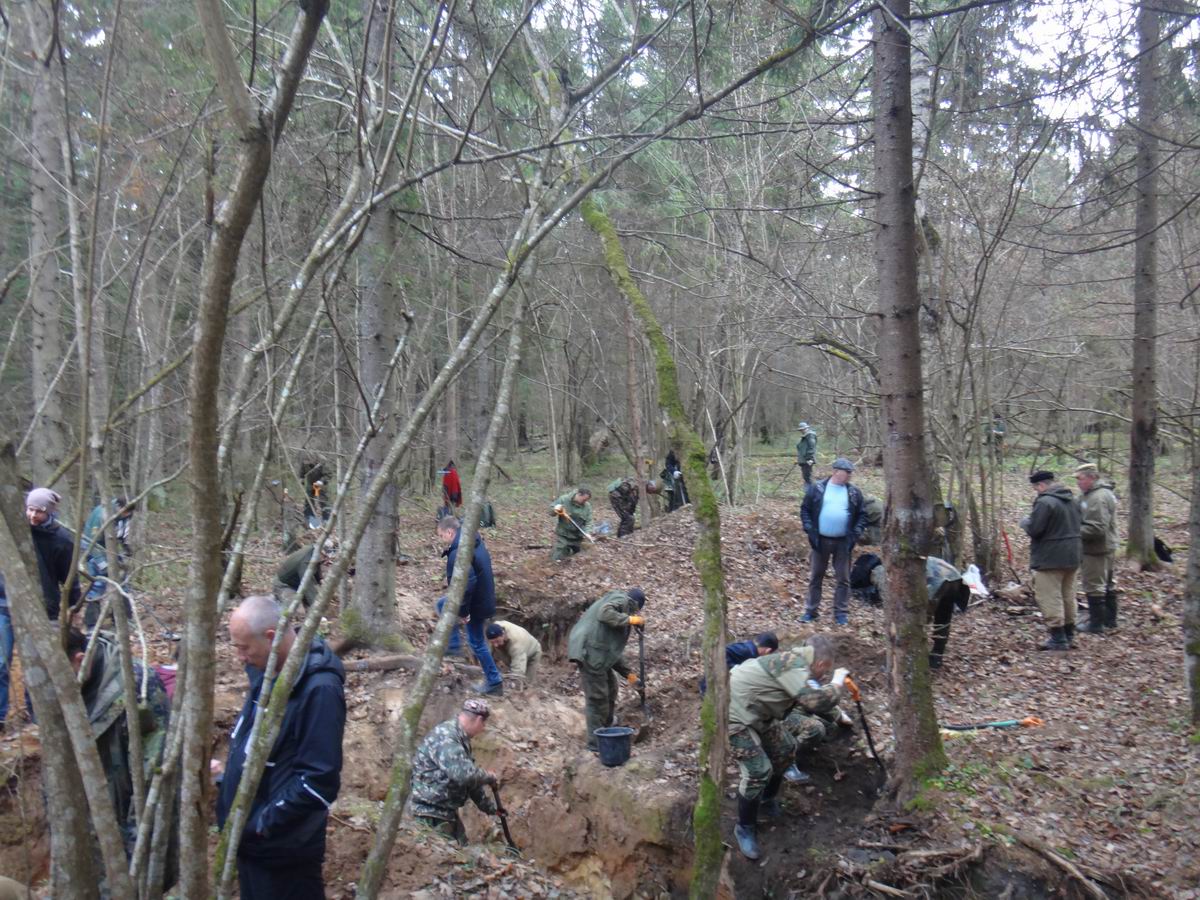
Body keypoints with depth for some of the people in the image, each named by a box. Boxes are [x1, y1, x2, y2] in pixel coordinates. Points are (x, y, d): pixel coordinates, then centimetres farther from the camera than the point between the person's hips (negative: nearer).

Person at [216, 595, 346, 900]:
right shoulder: (267, 672, 3)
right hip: (248, 836, 9)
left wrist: (264, 823, -21)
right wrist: (228, 781, 10)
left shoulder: (318, 689, -25)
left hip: (282, 847, -8)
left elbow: (320, 780, -26)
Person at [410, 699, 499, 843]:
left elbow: (471, 781, 21)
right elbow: (463, 774, -33)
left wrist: (490, 808, 22)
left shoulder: (460, 739, 12)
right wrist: (488, 777, -14)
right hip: (430, 813, -10)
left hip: (447, 811, 10)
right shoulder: (445, 737, -22)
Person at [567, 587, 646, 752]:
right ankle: (596, 744, 1)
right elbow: (604, 613, -24)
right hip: (589, 652, -10)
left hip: (596, 653, 10)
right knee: (597, 697, -5)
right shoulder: (621, 600, 0)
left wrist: (627, 673, 27)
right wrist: (630, 619, -16)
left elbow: (612, 651, 29)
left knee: (610, 690, 23)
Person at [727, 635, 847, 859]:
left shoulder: (798, 666, 4)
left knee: (786, 750, 19)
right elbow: (816, 701, -36)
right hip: (734, 714, -10)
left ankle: (768, 798, 42)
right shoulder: (793, 664, -26)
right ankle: (745, 828, 7)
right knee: (757, 771, -13)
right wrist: (837, 682, -20)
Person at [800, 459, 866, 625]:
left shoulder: (854, 492, 2)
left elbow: (862, 514, 8)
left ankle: (841, 612, 16)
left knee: (843, 578, 5)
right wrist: (809, 529, -9)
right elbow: (805, 509, 2)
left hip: (843, 542, 1)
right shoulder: (816, 489, -3)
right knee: (816, 576, 8)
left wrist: (856, 532, -5)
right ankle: (811, 611, 17)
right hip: (821, 540, -1)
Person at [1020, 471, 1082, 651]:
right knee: (1068, 596, 18)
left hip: (1050, 559, -9)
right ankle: (1069, 635, 26)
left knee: (1050, 598, -4)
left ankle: (1058, 639, -5)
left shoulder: (1044, 502, -20)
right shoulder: (1072, 499, 11)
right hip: (1071, 557, 9)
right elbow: (1077, 526, 18)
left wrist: (1025, 521, 0)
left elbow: (1034, 529, -21)